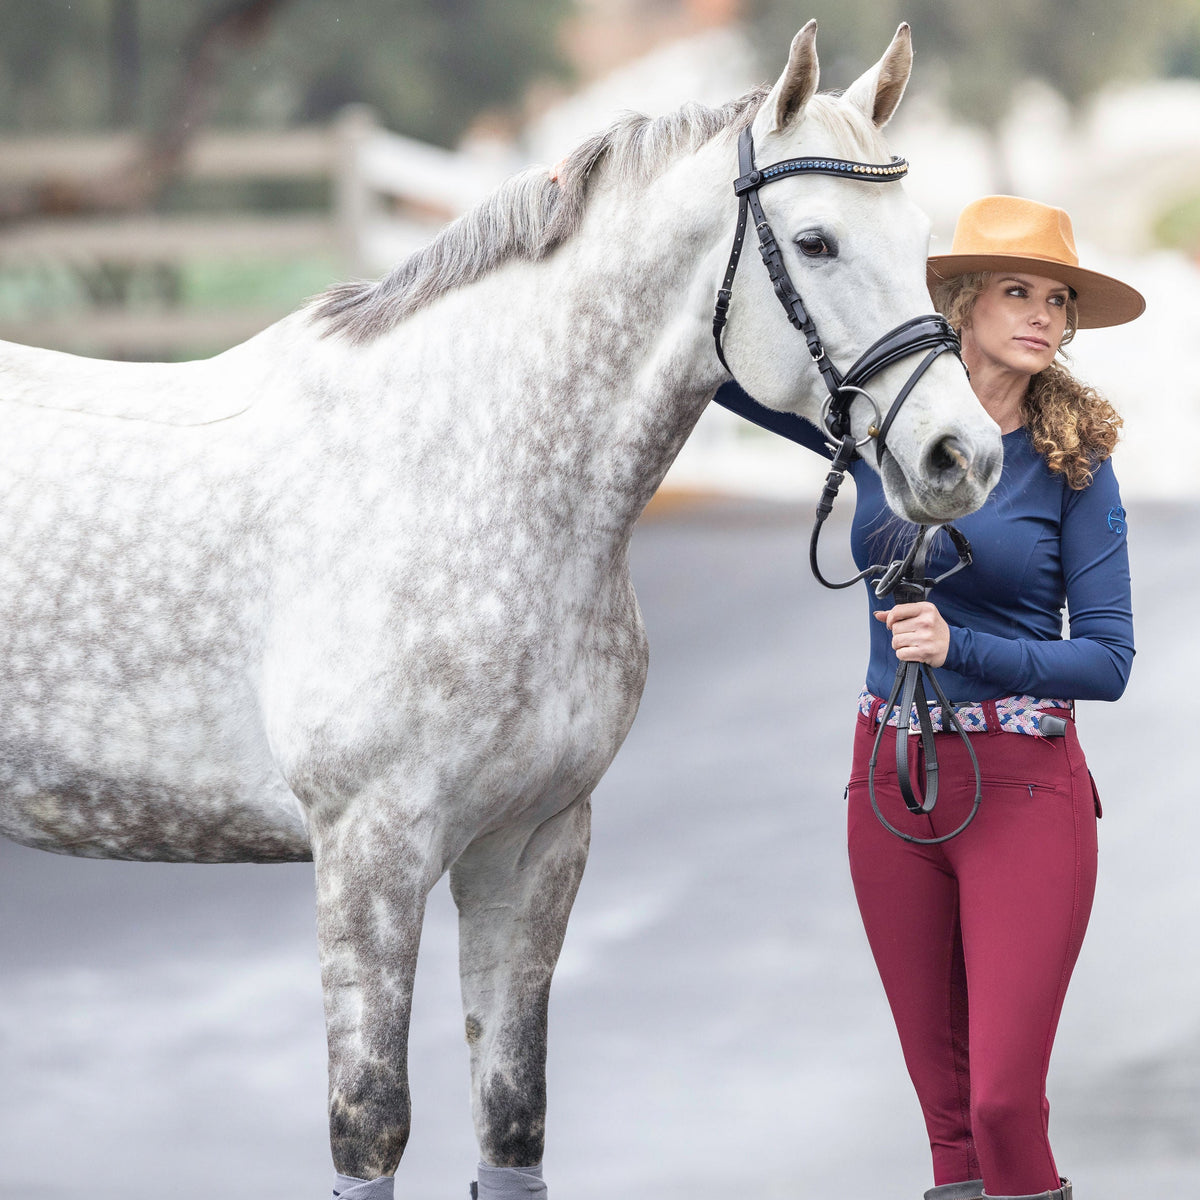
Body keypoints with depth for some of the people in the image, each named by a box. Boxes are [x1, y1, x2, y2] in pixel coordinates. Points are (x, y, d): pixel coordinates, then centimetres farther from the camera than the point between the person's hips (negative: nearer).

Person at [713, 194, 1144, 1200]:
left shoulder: (1073, 465, -5)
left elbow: (1107, 661, -7)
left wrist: (961, 647, -21)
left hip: (1024, 785, -4)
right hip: (892, 775, 4)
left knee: (1004, 1104, -11)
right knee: (944, 1098, 8)